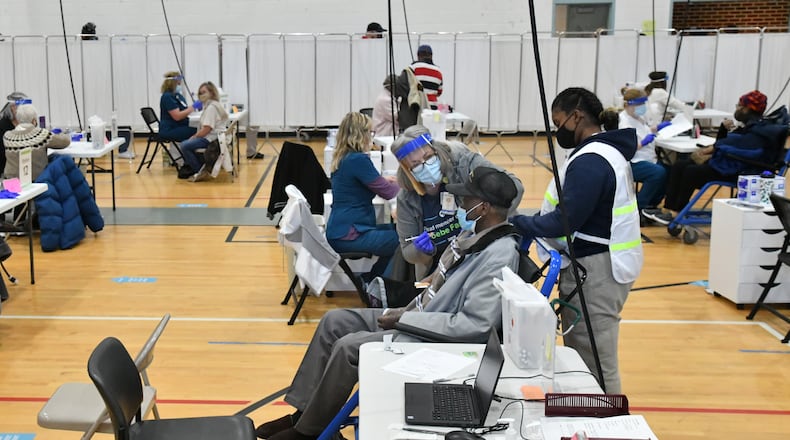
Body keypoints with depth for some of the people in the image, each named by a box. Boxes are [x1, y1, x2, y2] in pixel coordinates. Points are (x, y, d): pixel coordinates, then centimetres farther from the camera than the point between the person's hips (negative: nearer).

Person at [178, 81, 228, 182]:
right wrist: (194, 136, 6)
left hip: (212, 139, -11)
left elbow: (207, 129, -21)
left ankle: (201, 171, -12)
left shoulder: (211, 107, -15)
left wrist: (194, 137, -8)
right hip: (210, 137, 11)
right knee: (185, 143, 15)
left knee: (185, 146, -19)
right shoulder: (208, 106, 19)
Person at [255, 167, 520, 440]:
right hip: (421, 314, 10)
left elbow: (475, 325, -28)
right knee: (334, 322, 6)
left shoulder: (500, 256, -25)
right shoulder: (476, 233, 3)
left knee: (348, 347, -19)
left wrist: (404, 320, -21)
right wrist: (408, 310, 3)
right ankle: (302, 413, 13)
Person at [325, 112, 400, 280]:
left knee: (394, 228, 19)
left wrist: (383, 180, 35)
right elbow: (387, 192, -10)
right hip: (348, 235, -11)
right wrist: (400, 183, 11)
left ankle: (370, 281, 20)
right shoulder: (358, 160, -16)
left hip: (339, 229, 11)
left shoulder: (342, 158, 13)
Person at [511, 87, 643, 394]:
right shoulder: (607, 150, 15)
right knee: (585, 357, 14)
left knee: (595, 363, -5)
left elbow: (565, 221, -22)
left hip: (595, 268, -10)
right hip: (602, 263, 10)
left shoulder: (590, 161, -18)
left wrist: (515, 224, -14)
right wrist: (529, 222, 4)